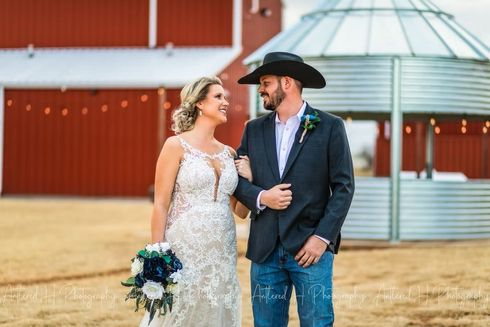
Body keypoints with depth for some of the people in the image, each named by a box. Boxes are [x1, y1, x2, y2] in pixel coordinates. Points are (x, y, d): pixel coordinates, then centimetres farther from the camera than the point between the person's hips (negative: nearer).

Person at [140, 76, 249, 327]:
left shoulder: (228, 153, 13)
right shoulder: (177, 145, -3)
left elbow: (240, 211, 17)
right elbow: (161, 205, -6)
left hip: (222, 254, 5)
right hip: (185, 250, -5)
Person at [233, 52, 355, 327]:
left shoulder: (330, 127, 0)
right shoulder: (255, 129, 12)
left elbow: (344, 187, -3)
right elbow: (237, 178, 13)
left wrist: (322, 237, -11)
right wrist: (261, 197, -9)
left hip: (310, 246, -4)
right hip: (265, 249, 4)